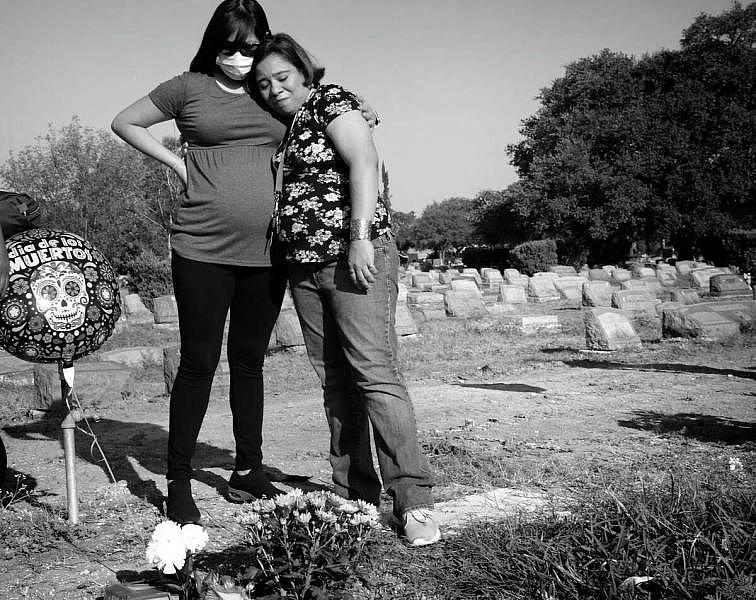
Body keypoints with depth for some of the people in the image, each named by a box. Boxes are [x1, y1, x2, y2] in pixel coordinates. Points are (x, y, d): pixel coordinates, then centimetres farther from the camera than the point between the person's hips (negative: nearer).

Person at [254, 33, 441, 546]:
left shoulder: (331, 102, 0)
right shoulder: (280, 127, 21)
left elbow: (364, 164, -13)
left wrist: (360, 237, -21)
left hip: (354, 256, -8)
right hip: (304, 267, 8)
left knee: (374, 373, -13)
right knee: (335, 381, 7)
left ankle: (413, 502, -11)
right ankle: (355, 493, 13)